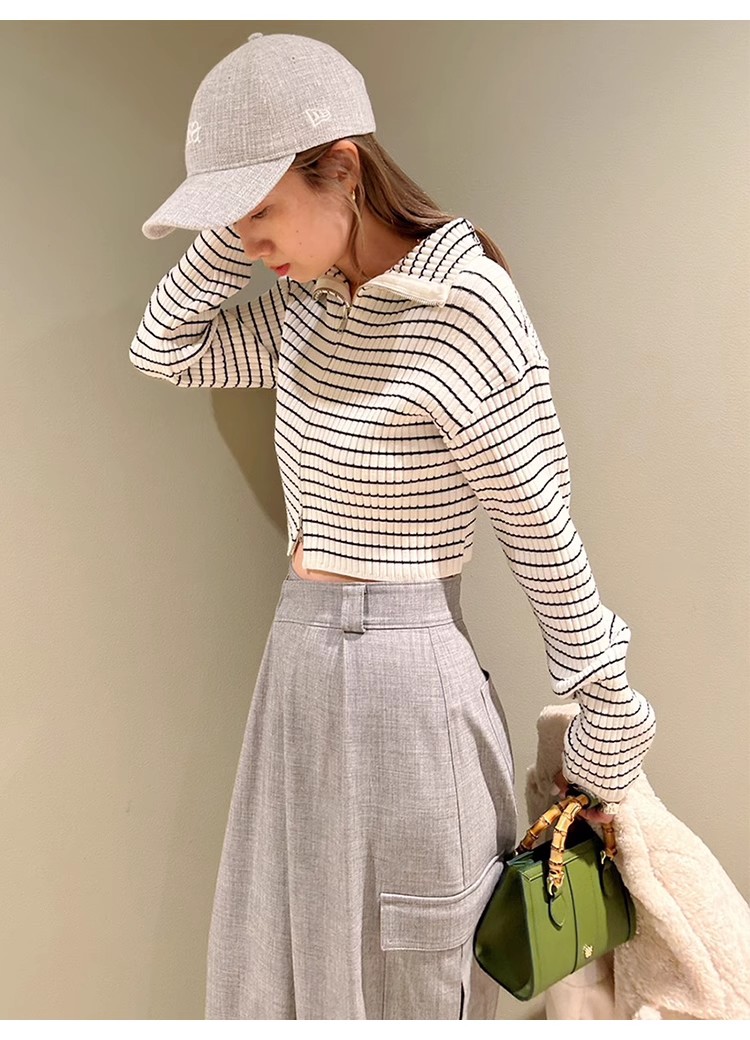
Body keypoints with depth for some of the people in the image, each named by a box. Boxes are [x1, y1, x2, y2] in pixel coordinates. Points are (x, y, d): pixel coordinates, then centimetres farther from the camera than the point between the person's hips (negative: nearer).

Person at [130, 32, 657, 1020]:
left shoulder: (463, 314, -19)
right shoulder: (313, 301, 4)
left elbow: (547, 542, -14)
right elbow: (165, 350, 13)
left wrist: (606, 730, -4)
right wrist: (248, 224, 0)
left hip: (400, 685, -7)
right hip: (301, 663, 8)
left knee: (395, 977, 17)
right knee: (278, 963, 25)